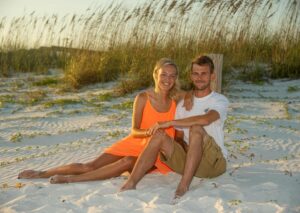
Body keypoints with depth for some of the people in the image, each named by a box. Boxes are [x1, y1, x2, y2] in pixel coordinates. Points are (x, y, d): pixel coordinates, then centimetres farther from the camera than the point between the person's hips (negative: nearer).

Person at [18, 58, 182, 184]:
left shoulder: (176, 100, -1)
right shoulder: (143, 98, -6)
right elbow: (134, 131, -8)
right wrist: (148, 132, -28)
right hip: (135, 143, 1)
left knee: (127, 162, -34)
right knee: (90, 166, -14)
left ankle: (70, 179, -33)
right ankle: (42, 174, -1)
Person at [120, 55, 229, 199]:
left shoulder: (220, 101, -2)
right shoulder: (183, 103, 14)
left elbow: (205, 119, -25)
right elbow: (179, 138, 13)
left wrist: (169, 122, -21)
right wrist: (187, 147, -10)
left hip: (214, 162, -4)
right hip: (187, 159, 4)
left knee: (196, 129, -32)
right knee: (159, 136, -20)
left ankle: (184, 186, -35)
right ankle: (130, 184, -28)